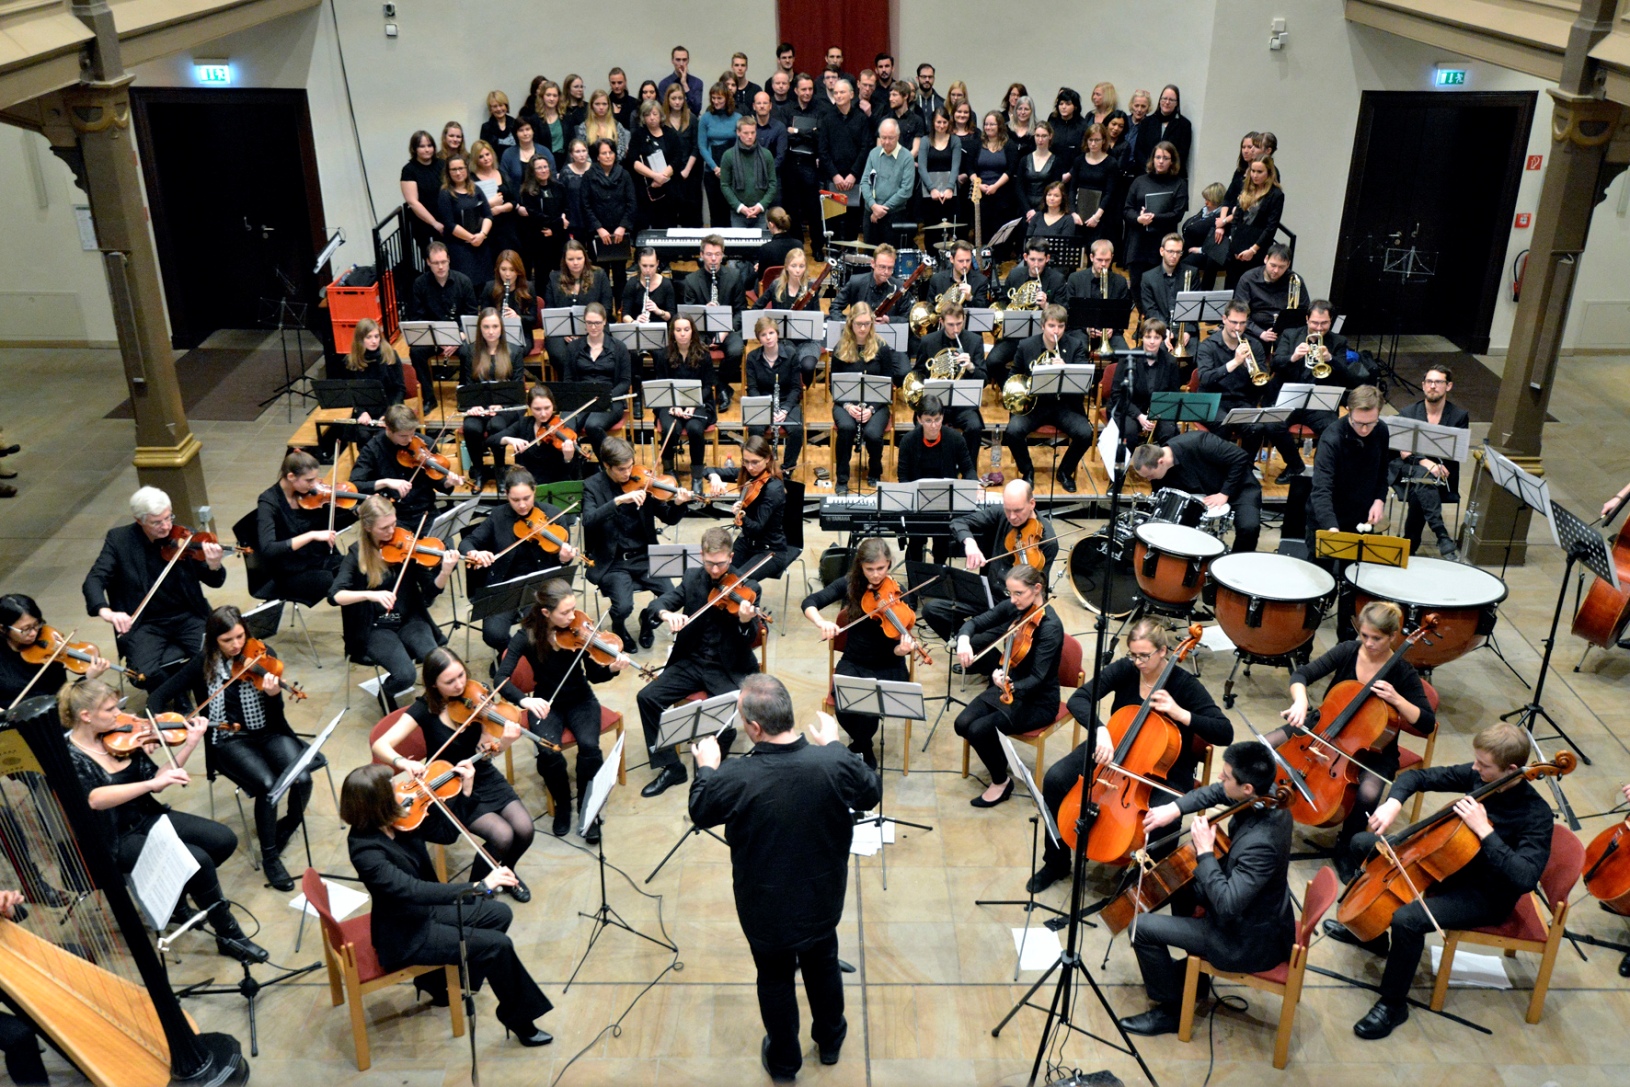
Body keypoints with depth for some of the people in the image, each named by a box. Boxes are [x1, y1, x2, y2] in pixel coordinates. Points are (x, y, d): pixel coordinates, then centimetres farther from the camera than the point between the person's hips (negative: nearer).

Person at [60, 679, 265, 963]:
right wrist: (152, 783, -44)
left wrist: (190, 744, -8)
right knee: (198, 860, -22)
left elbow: (154, 781, 1)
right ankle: (229, 936, -5)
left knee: (224, 839, -4)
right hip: (114, 840, -7)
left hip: (147, 818, 7)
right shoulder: (68, 757, -19)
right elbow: (95, 798, -37)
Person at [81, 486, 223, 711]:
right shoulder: (119, 539, -3)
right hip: (146, 624, 0)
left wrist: (214, 566, -27)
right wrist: (105, 611, -32)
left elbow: (214, 582, -1)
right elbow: (94, 580, -11)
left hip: (187, 617, 1)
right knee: (143, 672, -27)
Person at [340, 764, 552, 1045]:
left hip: (424, 911, 9)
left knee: (499, 914, 11)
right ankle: (520, 1020, 7)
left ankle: (438, 980, 24)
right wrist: (480, 887, -45)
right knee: (498, 945, -13)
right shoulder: (366, 850, -32)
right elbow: (415, 890, -42)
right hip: (405, 936, -8)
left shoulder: (394, 822, -9)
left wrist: (464, 792, -11)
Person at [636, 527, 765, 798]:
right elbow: (660, 602, -3)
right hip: (691, 662, 4)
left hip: (729, 668, -4)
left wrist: (746, 622, -36)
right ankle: (670, 767, -3)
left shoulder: (748, 588, -7)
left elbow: (750, 641, -13)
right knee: (647, 697, -15)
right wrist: (667, 614, -27)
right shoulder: (692, 578, 4)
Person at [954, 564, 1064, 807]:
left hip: (1037, 701, -7)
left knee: (979, 729, -22)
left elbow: (1037, 679, -29)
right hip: (1008, 686, 7)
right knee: (963, 723, -13)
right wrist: (964, 640, -24)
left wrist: (1011, 687, -49)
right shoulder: (1013, 608, -5)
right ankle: (998, 760, 15)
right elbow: (975, 623, -1)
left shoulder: (1050, 627, -25)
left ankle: (1001, 782, 3)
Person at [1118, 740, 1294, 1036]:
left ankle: (1171, 1011, 13)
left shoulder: (1261, 843, -38)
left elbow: (1227, 906, -37)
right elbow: (1215, 792, 5)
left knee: (1144, 928, -8)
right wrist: (1175, 808, -8)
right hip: (1257, 912, 9)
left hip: (1250, 943, -9)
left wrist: (1205, 852, -29)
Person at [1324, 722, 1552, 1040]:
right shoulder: (1477, 775, -10)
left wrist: (1485, 830, -40)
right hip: (1451, 863, 8)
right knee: (1362, 843, 11)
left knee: (1407, 919, -33)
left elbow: (1525, 878, -39)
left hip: (1486, 895, -8)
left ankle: (1393, 1006, -8)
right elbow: (1418, 776, 1)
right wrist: (1393, 802, -19)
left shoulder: (1536, 814, -28)